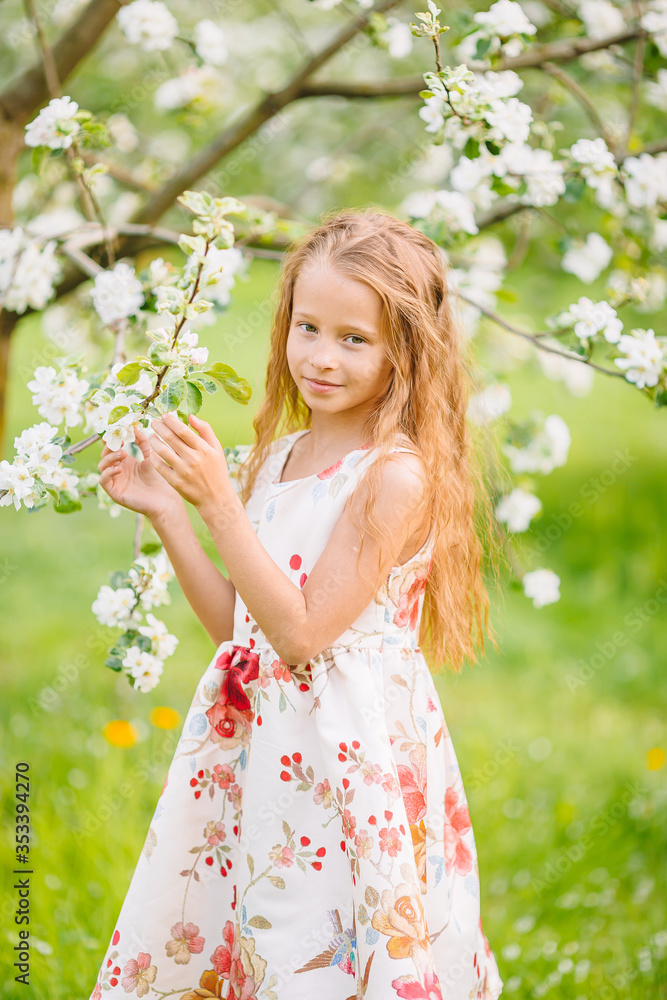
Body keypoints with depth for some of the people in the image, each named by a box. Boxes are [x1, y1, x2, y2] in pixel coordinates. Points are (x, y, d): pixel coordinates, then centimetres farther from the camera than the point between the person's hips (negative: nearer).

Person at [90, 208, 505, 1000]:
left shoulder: (397, 477, -16)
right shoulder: (277, 458, 7)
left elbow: (301, 632, -19)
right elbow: (237, 624, 10)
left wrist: (219, 502, -22)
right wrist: (165, 512, 3)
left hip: (349, 750, -7)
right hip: (253, 748, 7)